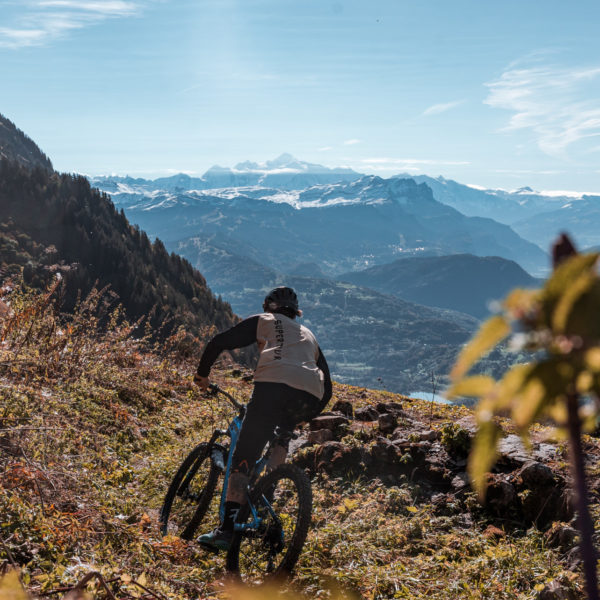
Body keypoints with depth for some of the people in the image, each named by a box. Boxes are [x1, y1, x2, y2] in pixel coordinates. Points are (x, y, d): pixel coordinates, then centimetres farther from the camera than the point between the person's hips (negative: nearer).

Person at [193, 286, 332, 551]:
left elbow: (218, 343, 17)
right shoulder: (309, 335, 38)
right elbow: (327, 388, 36)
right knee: (283, 431, 35)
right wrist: (304, 417, 46)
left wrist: (202, 373, 32)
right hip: (310, 397, 4)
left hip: (272, 386, -4)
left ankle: (226, 528, -12)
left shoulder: (263, 321, 27)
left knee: (242, 458, -1)